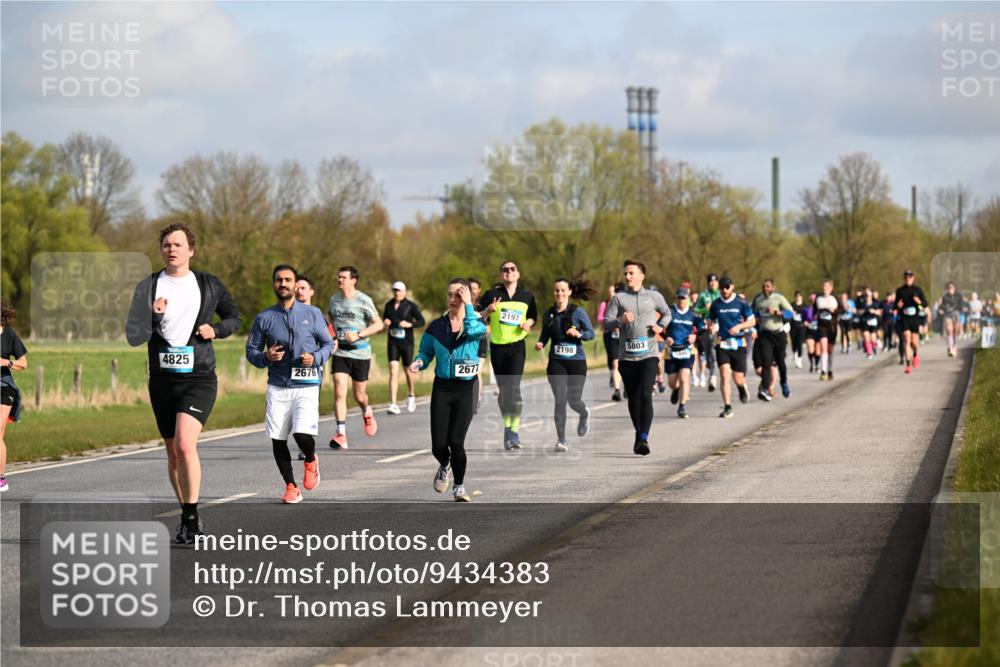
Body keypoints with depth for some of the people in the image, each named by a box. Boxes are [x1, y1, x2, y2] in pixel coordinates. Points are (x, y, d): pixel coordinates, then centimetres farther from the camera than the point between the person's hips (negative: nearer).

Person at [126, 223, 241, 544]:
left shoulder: (209, 285, 4)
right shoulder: (148, 287, 2)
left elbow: (234, 318, 19)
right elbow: (133, 337, -5)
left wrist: (216, 329, -2)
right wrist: (154, 316, -22)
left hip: (199, 378, -3)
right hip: (162, 380, 3)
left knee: (185, 444, -21)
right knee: (173, 452, 11)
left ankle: (192, 515, -11)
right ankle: (188, 517, 26)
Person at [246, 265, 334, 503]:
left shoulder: (312, 314, 4)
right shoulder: (264, 318, 6)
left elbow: (328, 343, 11)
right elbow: (251, 350, 10)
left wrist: (316, 358, -9)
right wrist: (265, 357, -12)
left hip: (306, 386, -2)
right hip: (277, 387, 2)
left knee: (302, 434, -18)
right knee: (278, 439, -1)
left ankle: (311, 461, 17)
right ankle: (291, 487, 16)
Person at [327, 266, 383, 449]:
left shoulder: (363, 300, -7)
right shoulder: (334, 300, 6)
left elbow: (378, 324, -7)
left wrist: (358, 335, -20)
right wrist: (332, 338, 6)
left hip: (360, 353, -2)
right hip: (340, 353, 2)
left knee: (359, 396, 8)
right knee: (339, 393, -14)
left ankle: (366, 413, 45)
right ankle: (341, 435, -17)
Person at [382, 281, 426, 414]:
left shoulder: (410, 306, -5)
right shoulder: (389, 305, 6)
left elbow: (421, 321, -5)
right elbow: (385, 318, 22)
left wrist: (410, 324, -21)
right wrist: (386, 322, -1)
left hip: (407, 343, -2)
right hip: (393, 342, 2)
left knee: (408, 371, 9)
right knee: (393, 371, -10)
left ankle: (411, 396, 38)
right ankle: (393, 404, -14)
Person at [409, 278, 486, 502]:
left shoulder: (476, 322, -1)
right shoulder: (437, 326, 5)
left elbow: (473, 330, -25)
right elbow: (425, 351, 13)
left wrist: (468, 305, -20)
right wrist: (419, 362, -8)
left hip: (466, 390, -2)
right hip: (442, 388, 2)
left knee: (456, 441, -10)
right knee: (438, 445, -2)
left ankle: (459, 488, 11)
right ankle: (445, 466, 35)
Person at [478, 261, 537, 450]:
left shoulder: (527, 296, 6)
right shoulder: (492, 295, 0)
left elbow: (533, 316, 20)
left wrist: (528, 323, -2)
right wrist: (488, 311, -20)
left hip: (517, 346, -1)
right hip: (497, 347, 1)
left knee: (514, 388, -14)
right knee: (503, 390, 7)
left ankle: (515, 432, -12)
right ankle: (507, 427, 23)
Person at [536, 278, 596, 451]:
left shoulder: (578, 312, -3)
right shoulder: (549, 314, 5)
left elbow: (591, 333, 0)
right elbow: (545, 334, 14)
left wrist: (579, 334, -19)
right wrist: (540, 343, -6)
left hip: (576, 361, -1)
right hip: (556, 362, 1)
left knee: (573, 400, 2)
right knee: (560, 400, -9)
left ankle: (584, 414, 40)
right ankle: (560, 440, -2)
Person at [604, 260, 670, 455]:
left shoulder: (654, 296, 8)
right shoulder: (619, 298, 5)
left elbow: (666, 313, 25)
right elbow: (606, 322, 0)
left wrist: (661, 326, 5)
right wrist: (621, 320, -18)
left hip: (649, 354, -1)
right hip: (627, 356, 2)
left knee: (645, 396, -15)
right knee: (633, 398, 9)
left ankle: (644, 439, -22)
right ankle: (639, 434, 27)